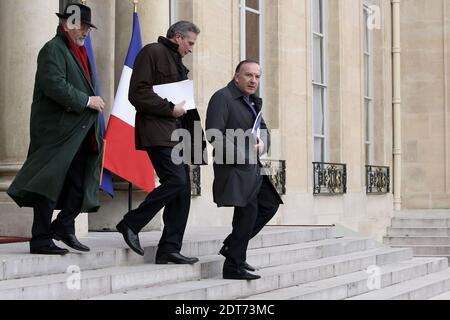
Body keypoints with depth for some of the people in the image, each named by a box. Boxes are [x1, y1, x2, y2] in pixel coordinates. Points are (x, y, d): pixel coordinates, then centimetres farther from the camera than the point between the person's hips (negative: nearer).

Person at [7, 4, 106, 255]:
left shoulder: (78, 51, 22)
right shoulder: (53, 50, -9)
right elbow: (55, 85, -21)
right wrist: (87, 101, -19)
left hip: (79, 133, 9)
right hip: (56, 131, -9)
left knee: (80, 182, 8)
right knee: (49, 186, -5)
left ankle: (64, 225, 22)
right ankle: (41, 240, 0)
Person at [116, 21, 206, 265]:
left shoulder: (177, 62, 25)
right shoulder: (152, 53, -3)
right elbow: (138, 93, -13)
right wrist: (169, 109, -14)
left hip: (176, 134, 9)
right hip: (157, 132, -9)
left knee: (183, 189, 2)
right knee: (176, 180, -20)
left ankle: (169, 250, 5)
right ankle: (131, 224, -6)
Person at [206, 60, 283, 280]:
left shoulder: (253, 102, 19)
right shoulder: (222, 97, -9)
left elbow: (264, 130, 23)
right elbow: (214, 134, -18)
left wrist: (262, 143, -2)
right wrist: (241, 154, -20)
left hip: (252, 167, 10)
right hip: (234, 167, -10)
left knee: (270, 204, 12)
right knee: (248, 210, -12)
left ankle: (231, 246, 20)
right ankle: (234, 266, -2)